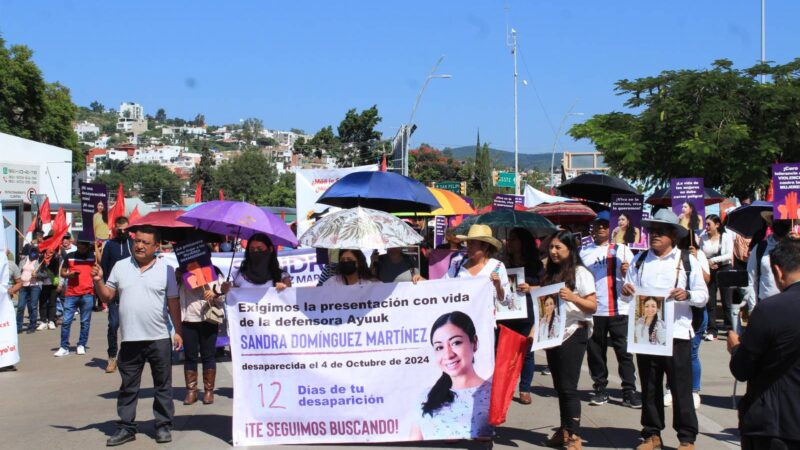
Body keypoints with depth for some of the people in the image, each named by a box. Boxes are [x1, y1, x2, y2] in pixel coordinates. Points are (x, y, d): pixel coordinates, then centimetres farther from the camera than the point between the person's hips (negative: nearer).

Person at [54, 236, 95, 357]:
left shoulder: (93, 256, 7)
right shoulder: (70, 256, 9)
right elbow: (62, 272, 14)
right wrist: (69, 275, -6)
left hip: (87, 294, -1)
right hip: (71, 294, 1)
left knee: (85, 322, 5)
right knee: (66, 321, -2)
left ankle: (81, 345, 15)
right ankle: (64, 347, 4)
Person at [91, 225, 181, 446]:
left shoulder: (166, 269, 0)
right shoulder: (120, 266, 6)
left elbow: (173, 302, 3)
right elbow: (107, 296, 10)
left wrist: (178, 331, 0)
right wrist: (98, 281, -9)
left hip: (159, 338, -2)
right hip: (130, 338, 2)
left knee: (163, 385, 7)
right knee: (128, 386, 9)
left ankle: (164, 426, 17)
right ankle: (126, 427, 17)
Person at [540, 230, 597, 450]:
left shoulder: (580, 273, -6)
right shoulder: (550, 273, 14)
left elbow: (593, 306, -9)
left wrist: (572, 297, -24)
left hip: (573, 334, -7)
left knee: (568, 386, -9)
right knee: (559, 386, 10)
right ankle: (564, 430, 18)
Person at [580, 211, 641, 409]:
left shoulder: (622, 249, 8)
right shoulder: (584, 252, 12)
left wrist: (627, 272, -17)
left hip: (619, 309, -1)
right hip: (593, 310, 2)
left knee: (624, 351, -1)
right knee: (595, 351, 5)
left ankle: (629, 391, 2)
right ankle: (600, 390, 14)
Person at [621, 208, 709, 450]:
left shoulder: (688, 261, 3)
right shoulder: (640, 260, 12)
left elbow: (703, 296, 1)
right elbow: (628, 293, 13)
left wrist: (687, 295, -19)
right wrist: (625, 291, -9)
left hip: (677, 333, -3)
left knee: (681, 387, 0)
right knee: (649, 386, 9)